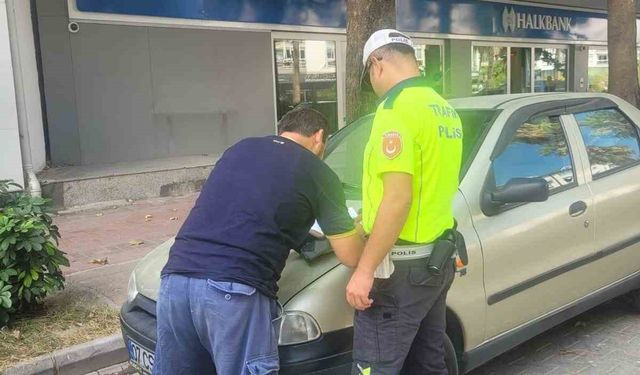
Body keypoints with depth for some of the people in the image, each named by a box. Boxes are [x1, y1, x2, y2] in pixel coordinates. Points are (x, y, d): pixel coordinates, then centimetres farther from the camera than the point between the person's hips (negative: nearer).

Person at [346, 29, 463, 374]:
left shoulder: (397, 107, -16)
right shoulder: (444, 109, 13)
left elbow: (398, 199, -23)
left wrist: (365, 269, -19)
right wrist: (370, 218, 32)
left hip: (402, 265, -10)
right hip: (438, 257, 10)